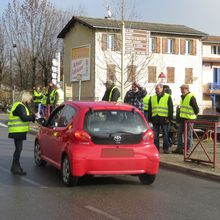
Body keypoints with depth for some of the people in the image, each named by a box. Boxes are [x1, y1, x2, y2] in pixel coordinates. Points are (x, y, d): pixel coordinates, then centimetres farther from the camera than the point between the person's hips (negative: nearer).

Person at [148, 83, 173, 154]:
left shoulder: (168, 97, 5)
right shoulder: (152, 98, 16)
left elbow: (171, 108, 1)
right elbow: (150, 109, 18)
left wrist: (169, 118, -7)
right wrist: (150, 118, 10)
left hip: (164, 118, -3)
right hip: (155, 119, 3)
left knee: (165, 134, 0)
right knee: (155, 135, 4)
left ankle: (166, 148, 5)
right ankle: (156, 148, 10)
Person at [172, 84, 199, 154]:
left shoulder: (191, 97, -13)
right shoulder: (182, 97, 15)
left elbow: (196, 109, -12)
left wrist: (194, 116, -6)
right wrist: (179, 117, 19)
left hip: (189, 119, -9)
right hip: (182, 119, 9)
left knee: (188, 135, -1)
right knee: (179, 133, 9)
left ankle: (188, 149, 7)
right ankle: (179, 148, 15)